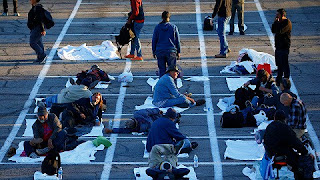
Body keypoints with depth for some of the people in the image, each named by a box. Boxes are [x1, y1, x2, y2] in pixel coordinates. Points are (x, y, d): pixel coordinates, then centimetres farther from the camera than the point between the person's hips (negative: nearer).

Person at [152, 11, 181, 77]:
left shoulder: (157, 27, 0)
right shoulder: (174, 27, -2)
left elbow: (154, 40, 4)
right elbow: (177, 40, 2)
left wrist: (154, 52, 12)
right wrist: (178, 52, 9)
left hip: (160, 51, 1)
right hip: (171, 51, -1)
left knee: (162, 69, 7)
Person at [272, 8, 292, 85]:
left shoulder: (287, 23, -15)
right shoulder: (279, 22, 13)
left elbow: (280, 31, -26)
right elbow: (273, 31, 12)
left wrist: (277, 22, -15)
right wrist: (275, 22, 1)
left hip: (284, 47, -9)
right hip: (278, 46, 9)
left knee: (285, 64, -3)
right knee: (279, 64, 17)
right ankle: (279, 80, 29)